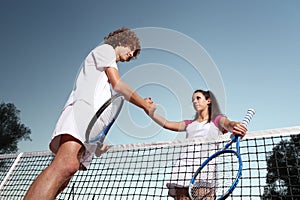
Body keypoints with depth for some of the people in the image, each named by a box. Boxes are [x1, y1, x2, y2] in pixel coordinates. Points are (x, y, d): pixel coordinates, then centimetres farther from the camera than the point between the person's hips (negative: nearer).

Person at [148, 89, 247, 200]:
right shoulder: (189, 124, 29)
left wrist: (235, 126, -30)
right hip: (183, 165, 4)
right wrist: (150, 112, 9)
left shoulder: (217, 119, 17)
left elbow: (228, 124, -7)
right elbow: (166, 124, 21)